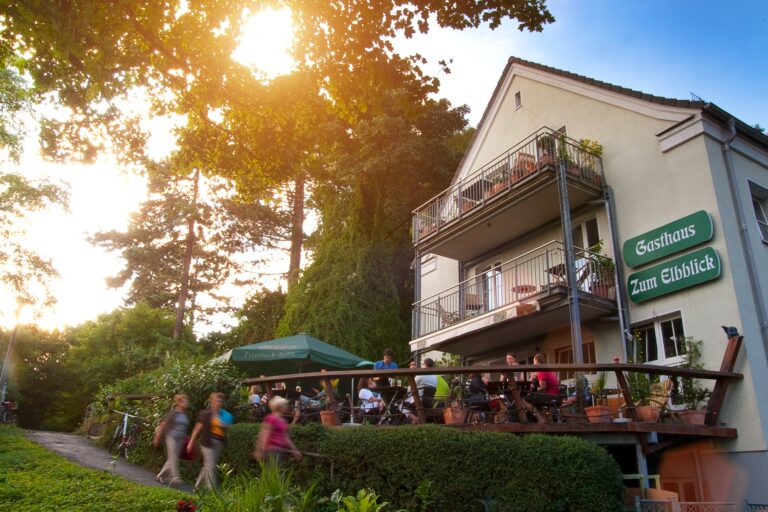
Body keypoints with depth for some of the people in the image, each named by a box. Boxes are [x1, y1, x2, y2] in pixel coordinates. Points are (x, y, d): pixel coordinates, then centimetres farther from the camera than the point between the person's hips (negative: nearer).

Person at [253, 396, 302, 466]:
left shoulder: (282, 420, 18)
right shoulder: (271, 419, -10)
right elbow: (264, 435, -15)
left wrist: (294, 450, 24)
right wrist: (259, 450, -20)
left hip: (281, 452, 9)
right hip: (272, 451, -9)